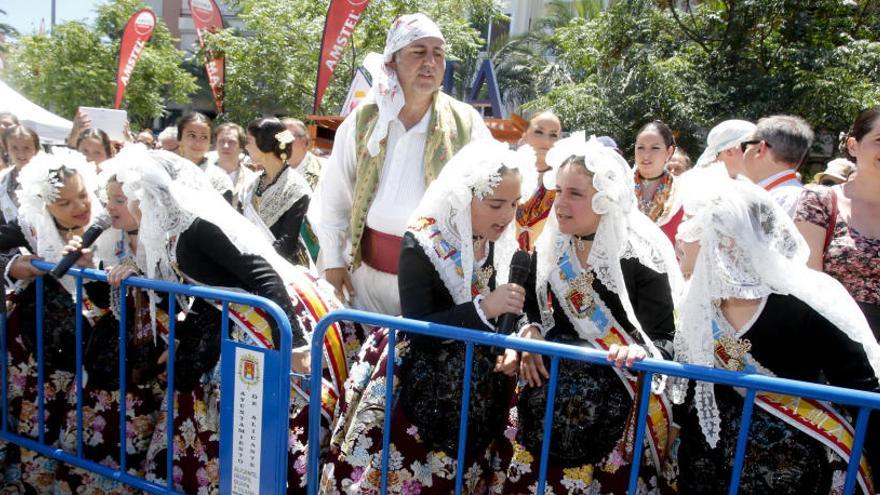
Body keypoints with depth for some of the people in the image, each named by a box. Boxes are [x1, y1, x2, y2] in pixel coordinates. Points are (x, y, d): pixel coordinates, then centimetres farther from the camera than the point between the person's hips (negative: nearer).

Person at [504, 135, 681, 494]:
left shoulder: (640, 256, -14)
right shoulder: (548, 248, 3)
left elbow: (664, 342, -13)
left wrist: (637, 353, -33)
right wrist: (530, 333, -6)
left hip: (614, 412, -4)